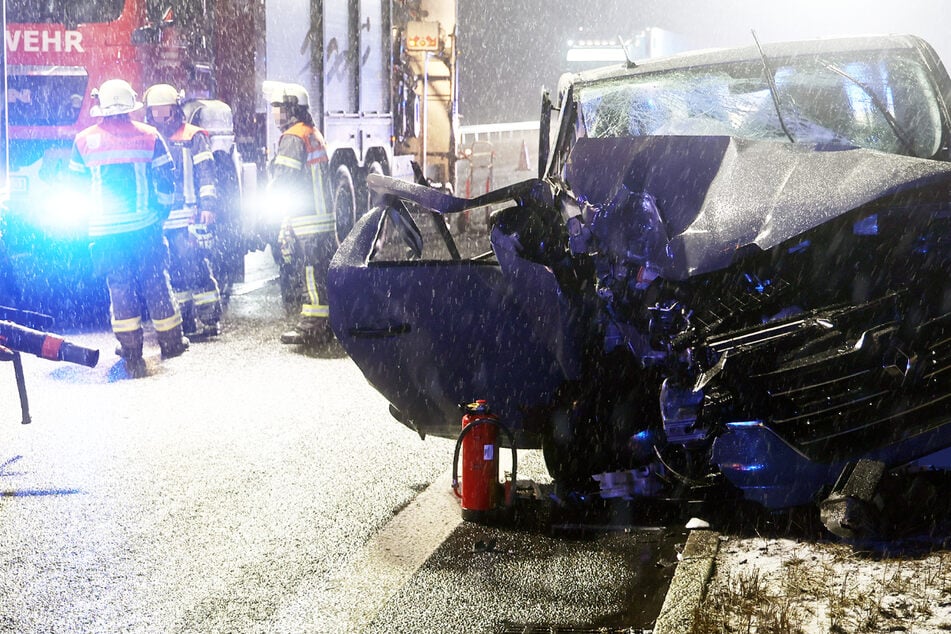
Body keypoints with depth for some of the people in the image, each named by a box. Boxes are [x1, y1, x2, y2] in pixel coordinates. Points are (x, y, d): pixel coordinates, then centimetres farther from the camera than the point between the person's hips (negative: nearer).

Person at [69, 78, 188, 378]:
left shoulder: (84, 140, 0)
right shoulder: (149, 135, -3)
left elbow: (76, 183, 9)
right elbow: (166, 179, 0)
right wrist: (161, 210, 14)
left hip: (105, 229, 0)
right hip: (145, 224, 0)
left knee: (119, 286, 7)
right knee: (155, 280, 11)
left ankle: (131, 350, 8)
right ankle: (170, 340, 20)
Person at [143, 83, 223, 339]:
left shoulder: (194, 137, 3)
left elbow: (206, 174, -3)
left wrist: (207, 205, -13)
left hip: (189, 217, -5)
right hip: (160, 219, 5)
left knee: (196, 267, -10)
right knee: (174, 271, 7)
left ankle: (209, 318, -4)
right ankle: (183, 320, 14)